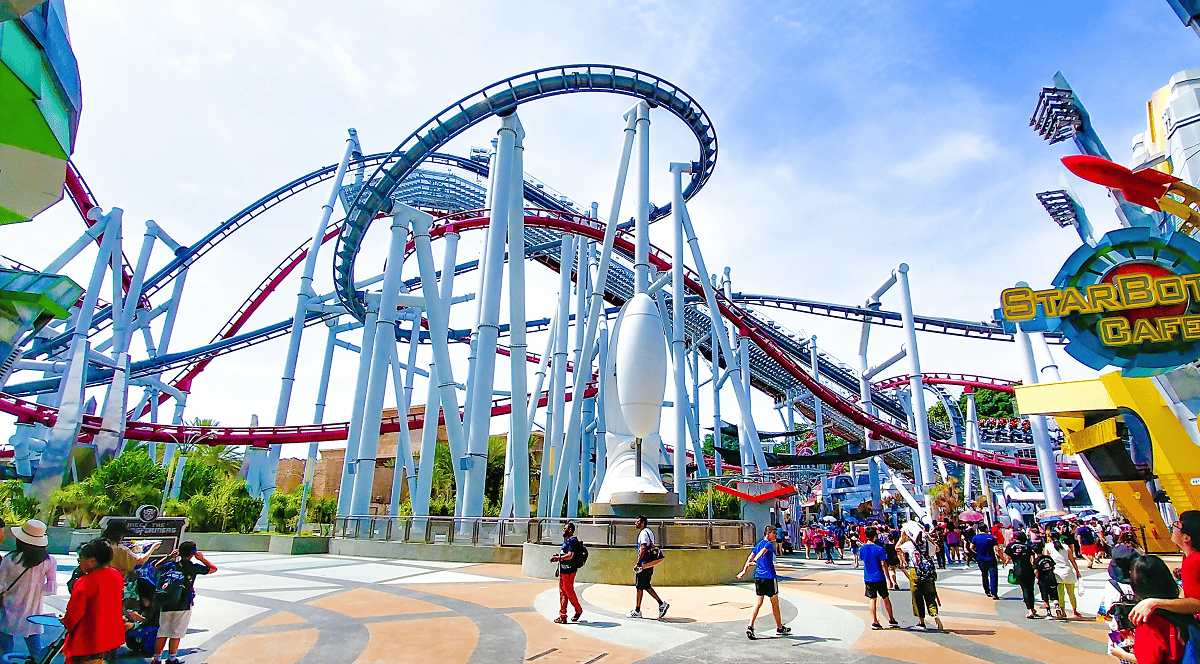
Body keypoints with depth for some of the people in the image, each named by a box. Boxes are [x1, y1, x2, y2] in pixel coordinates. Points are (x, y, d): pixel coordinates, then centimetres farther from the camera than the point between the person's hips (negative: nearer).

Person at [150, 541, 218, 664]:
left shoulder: (170, 565, -1)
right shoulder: (194, 567, -8)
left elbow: (156, 567, 20)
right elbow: (213, 568, 5)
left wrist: (169, 557, 20)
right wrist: (202, 558, 7)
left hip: (166, 604, 3)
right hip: (183, 606, -3)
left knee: (163, 632, 14)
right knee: (176, 633, 6)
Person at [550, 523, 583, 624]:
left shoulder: (572, 541, -13)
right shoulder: (566, 540, 18)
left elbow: (570, 556, -21)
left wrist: (558, 558, -18)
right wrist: (558, 557, 9)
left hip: (569, 570, -10)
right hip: (563, 570, 10)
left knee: (569, 591, -3)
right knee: (562, 592, 9)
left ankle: (578, 610, 16)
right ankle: (562, 616, 13)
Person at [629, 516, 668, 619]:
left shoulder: (643, 533, -14)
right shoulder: (648, 532, 17)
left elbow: (643, 549, -22)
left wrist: (638, 563, -19)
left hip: (644, 564, -10)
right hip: (649, 564, 10)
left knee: (640, 587, -1)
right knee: (646, 586, 15)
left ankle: (637, 611, 6)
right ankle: (661, 604, 11)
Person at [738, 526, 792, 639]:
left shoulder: (758, 544, 16)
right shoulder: (769, 544, -8)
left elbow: (750, 557, 13)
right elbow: (763, 551, -27)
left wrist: (744, 571, 12)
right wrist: (754, 561, -41)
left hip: (758, 576, 7)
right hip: (770, 576, -7)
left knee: (759, 602, 8)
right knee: (775, 603, 9)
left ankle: (750, 627, -3)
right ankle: (779, 628, 23)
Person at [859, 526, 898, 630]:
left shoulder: (862, 548, -3)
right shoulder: (879, 549, -13)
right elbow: (883, 564, -13)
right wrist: (888, 578, -6)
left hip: (868, 578, 2)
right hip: (879, 577, -2)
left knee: (873, 599, 8)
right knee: (885, 598, 15)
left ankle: (874, 622, 6)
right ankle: (891, 619, 27)